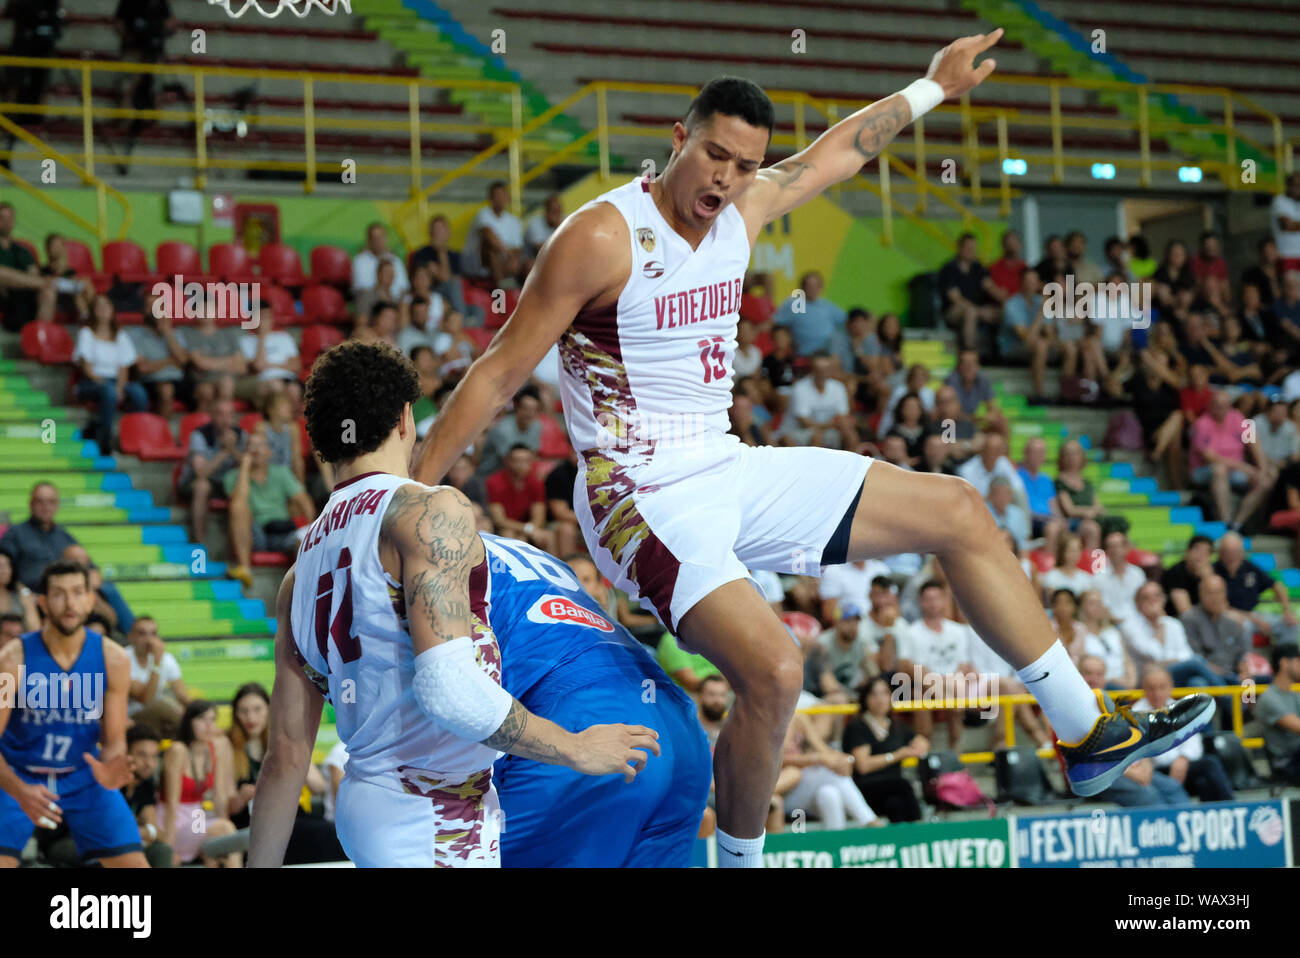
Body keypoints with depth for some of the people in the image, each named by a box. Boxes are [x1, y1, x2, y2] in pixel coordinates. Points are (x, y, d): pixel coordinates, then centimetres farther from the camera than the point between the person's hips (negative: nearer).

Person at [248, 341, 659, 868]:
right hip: (431, 824, -8)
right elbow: (449, 689, -21)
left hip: (363, 803, 8)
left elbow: (286, 758, 14)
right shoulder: (431, 511, -9)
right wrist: (577, 749, -10)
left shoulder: (299, 574, 15)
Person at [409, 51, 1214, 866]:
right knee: (774, 671, -31)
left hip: (732, 472, 9)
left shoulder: (742, 211, 5)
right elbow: (499, 375, -14)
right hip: (643, 499, -8)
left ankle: (1089, 733, 18)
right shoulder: (603, 237, -17)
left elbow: (835, 154, 25)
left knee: (957, 513, 9)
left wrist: (935, 85, 35)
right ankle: (740, 862, -5)